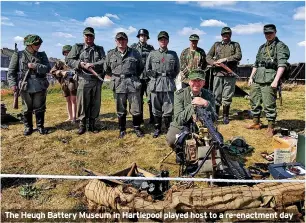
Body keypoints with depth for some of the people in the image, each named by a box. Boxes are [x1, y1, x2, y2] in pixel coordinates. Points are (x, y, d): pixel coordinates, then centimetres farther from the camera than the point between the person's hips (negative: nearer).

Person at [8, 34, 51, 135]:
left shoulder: (42, 55, 8)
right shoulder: (18, 55, 3)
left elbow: (48, 68, -3)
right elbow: (11, 71, 2)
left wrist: (36, 66, -16)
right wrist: (13, 84, -7)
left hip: (40, 87, 1)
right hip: (25, 87, -1)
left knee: (40, 108, 7)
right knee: (27, 109, 8)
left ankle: (40, 126, 20)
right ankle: (28, 127, 22)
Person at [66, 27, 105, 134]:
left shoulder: (99, 49, 13)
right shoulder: (77, 47, 9)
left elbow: (104, 61, -2)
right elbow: (69, 60, 3)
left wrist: (92, 65, -16)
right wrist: (80, 64, -13)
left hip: (97, 80, 2)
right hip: (83, 80, -2)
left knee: (95, 103, 6)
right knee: (82, 103, 0)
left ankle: (92, 124, 19)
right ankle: (82, 124, 12)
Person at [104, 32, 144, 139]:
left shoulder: (135, 53, 4)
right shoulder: (110, 54, 6)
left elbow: (141, 67, 14)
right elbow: (107, 69, 16)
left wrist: (134, 77, 11)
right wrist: (116, 77, 14)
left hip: (133, 83, 0)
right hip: (118, 85, 1)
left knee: (136, 109, 2)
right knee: (121, 110, 8)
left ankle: (137, 128, 21)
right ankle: (122, 129, 23)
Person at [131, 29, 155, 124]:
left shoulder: (151, 48, 11)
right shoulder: (133, 47, 7)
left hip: (149, 77, 0)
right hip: (137, 76, 0)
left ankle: (152, 118, 8)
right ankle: (140, 118, 17)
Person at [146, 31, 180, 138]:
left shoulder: (173, 54, 9)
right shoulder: (152, 54, 8)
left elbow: (177, 69, 14)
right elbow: (147, 69, 12)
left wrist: (170, 78, 6)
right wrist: (154, 77, 5)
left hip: (169, 85, 0)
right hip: (155, 84, 1)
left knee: (168, 109, -2)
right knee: (156, 109, 7)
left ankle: (169, 128, 12)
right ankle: (157, 128, 20)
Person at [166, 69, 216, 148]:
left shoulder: (209, 95, -3)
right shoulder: (179, 94, -9)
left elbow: (213, 119, -10)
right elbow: (178, 120, -17)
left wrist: (206, 104, -27)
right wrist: (192, 105, -26)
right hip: (181, 127, -2)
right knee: (171, 139, -29)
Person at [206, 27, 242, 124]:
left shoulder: (235, 45, 12)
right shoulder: (216, 45, 16)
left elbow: (238, 56, -5)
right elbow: (208, 56, 10)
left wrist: (225, 59, -15)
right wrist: (213, 62, -10)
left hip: (230, 74, -1)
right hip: (218, 73, 1)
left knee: (227, 97, 1)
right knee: (216, 95, 1)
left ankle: (225, 116, 12)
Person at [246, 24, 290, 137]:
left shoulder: (280, 46, -2)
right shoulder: (262, 47, 20)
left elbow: (282, 65, -13)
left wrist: (276, 80, -23)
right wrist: (251, 77, 13)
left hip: (269, 80, -7)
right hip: (257, 79, 7)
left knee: (269, 105, -7)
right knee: (254, 101, 11)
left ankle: (270, 127, 5)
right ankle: (256, 123, 25)